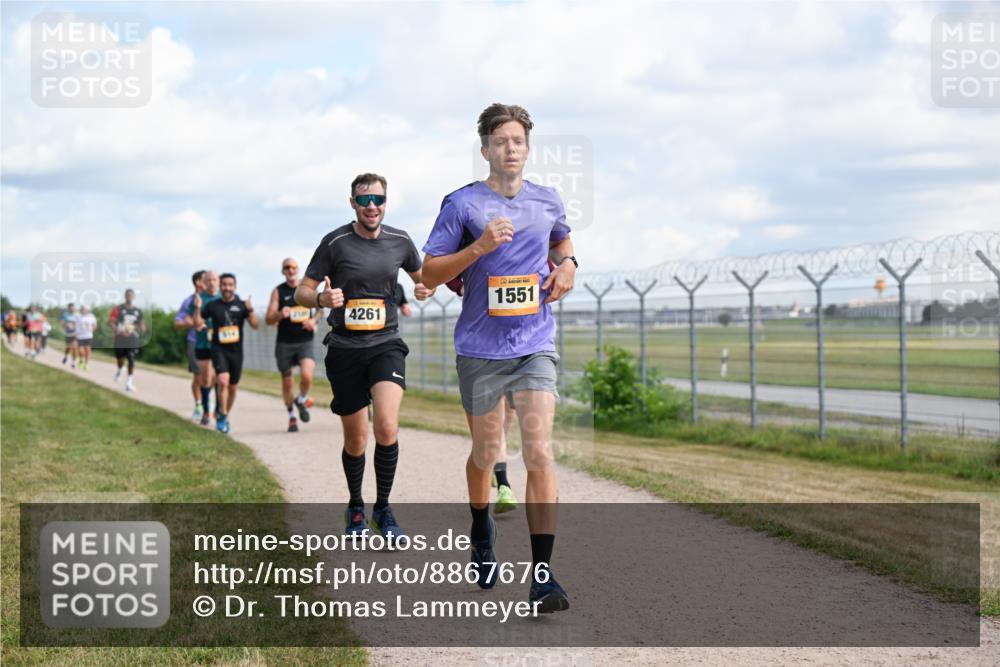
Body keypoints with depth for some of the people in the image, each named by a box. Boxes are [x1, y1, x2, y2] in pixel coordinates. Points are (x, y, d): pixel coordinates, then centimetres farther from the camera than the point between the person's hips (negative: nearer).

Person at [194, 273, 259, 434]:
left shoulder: (241, 305, 2)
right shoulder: (212, 305, 3)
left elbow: (255, 325, -6)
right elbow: (198, 324, 5)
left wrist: (250, 310, -23)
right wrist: (197, 309, -12)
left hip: (236, 350, 2)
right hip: (219, 349, -2)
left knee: (232, 388, 10)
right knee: (223, 381, -23)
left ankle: (224, 415, 31)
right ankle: (222, 416, -12)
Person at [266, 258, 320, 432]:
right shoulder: (278, 291, 1)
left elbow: (320, 309, 18)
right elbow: (268, 319, -2)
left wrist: (314, 320, -3)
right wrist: (280, 314, -23)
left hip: (305, 341, 0)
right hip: (284, 343, 0)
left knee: (307, 376, -21)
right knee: (286, 383, 8)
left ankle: (302, 400, 11)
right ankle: (292, 417, 26)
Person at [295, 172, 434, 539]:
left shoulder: (400, 241, 4)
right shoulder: (335, 242, -4)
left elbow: (421, 275, 22)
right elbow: (301, 292, 0)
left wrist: (426, 289, -2)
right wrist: (322, 299, -22)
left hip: (386, 345, 1)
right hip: (345, 350, 0)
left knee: (387, 426, -22)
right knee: (355, 441, 7)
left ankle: (383, 508, -4)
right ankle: (355, 507, 32)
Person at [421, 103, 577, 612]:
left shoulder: (548, 201, 8)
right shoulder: (462, 204, -3)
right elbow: (430, 274, -4)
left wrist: (566, 265, 7)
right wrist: (479, 247, -18)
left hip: (536, 346, 1)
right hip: (480, 348, -1)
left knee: (539, 454, -12)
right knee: (486, 453, 12)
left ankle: (542, 574, -11)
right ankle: (481, 533, 43)